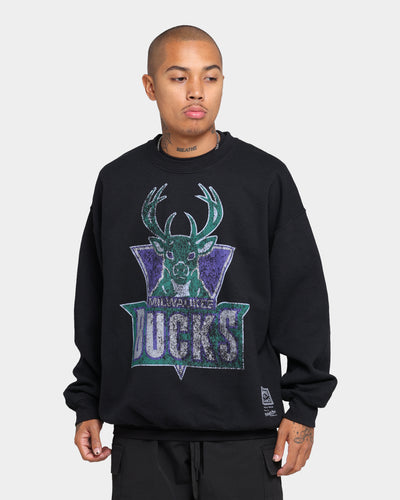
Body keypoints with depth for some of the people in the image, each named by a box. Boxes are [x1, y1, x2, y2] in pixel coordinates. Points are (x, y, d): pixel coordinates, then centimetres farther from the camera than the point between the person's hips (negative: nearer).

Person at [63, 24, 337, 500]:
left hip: (243, 432, -2)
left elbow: (304, 299, 3)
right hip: (140, 435, 2)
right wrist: (87, 404, 12)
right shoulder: (117, 181, 9)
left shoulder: (266, 177, 2)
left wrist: (302, 407, -1)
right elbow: (92, 303, 15)